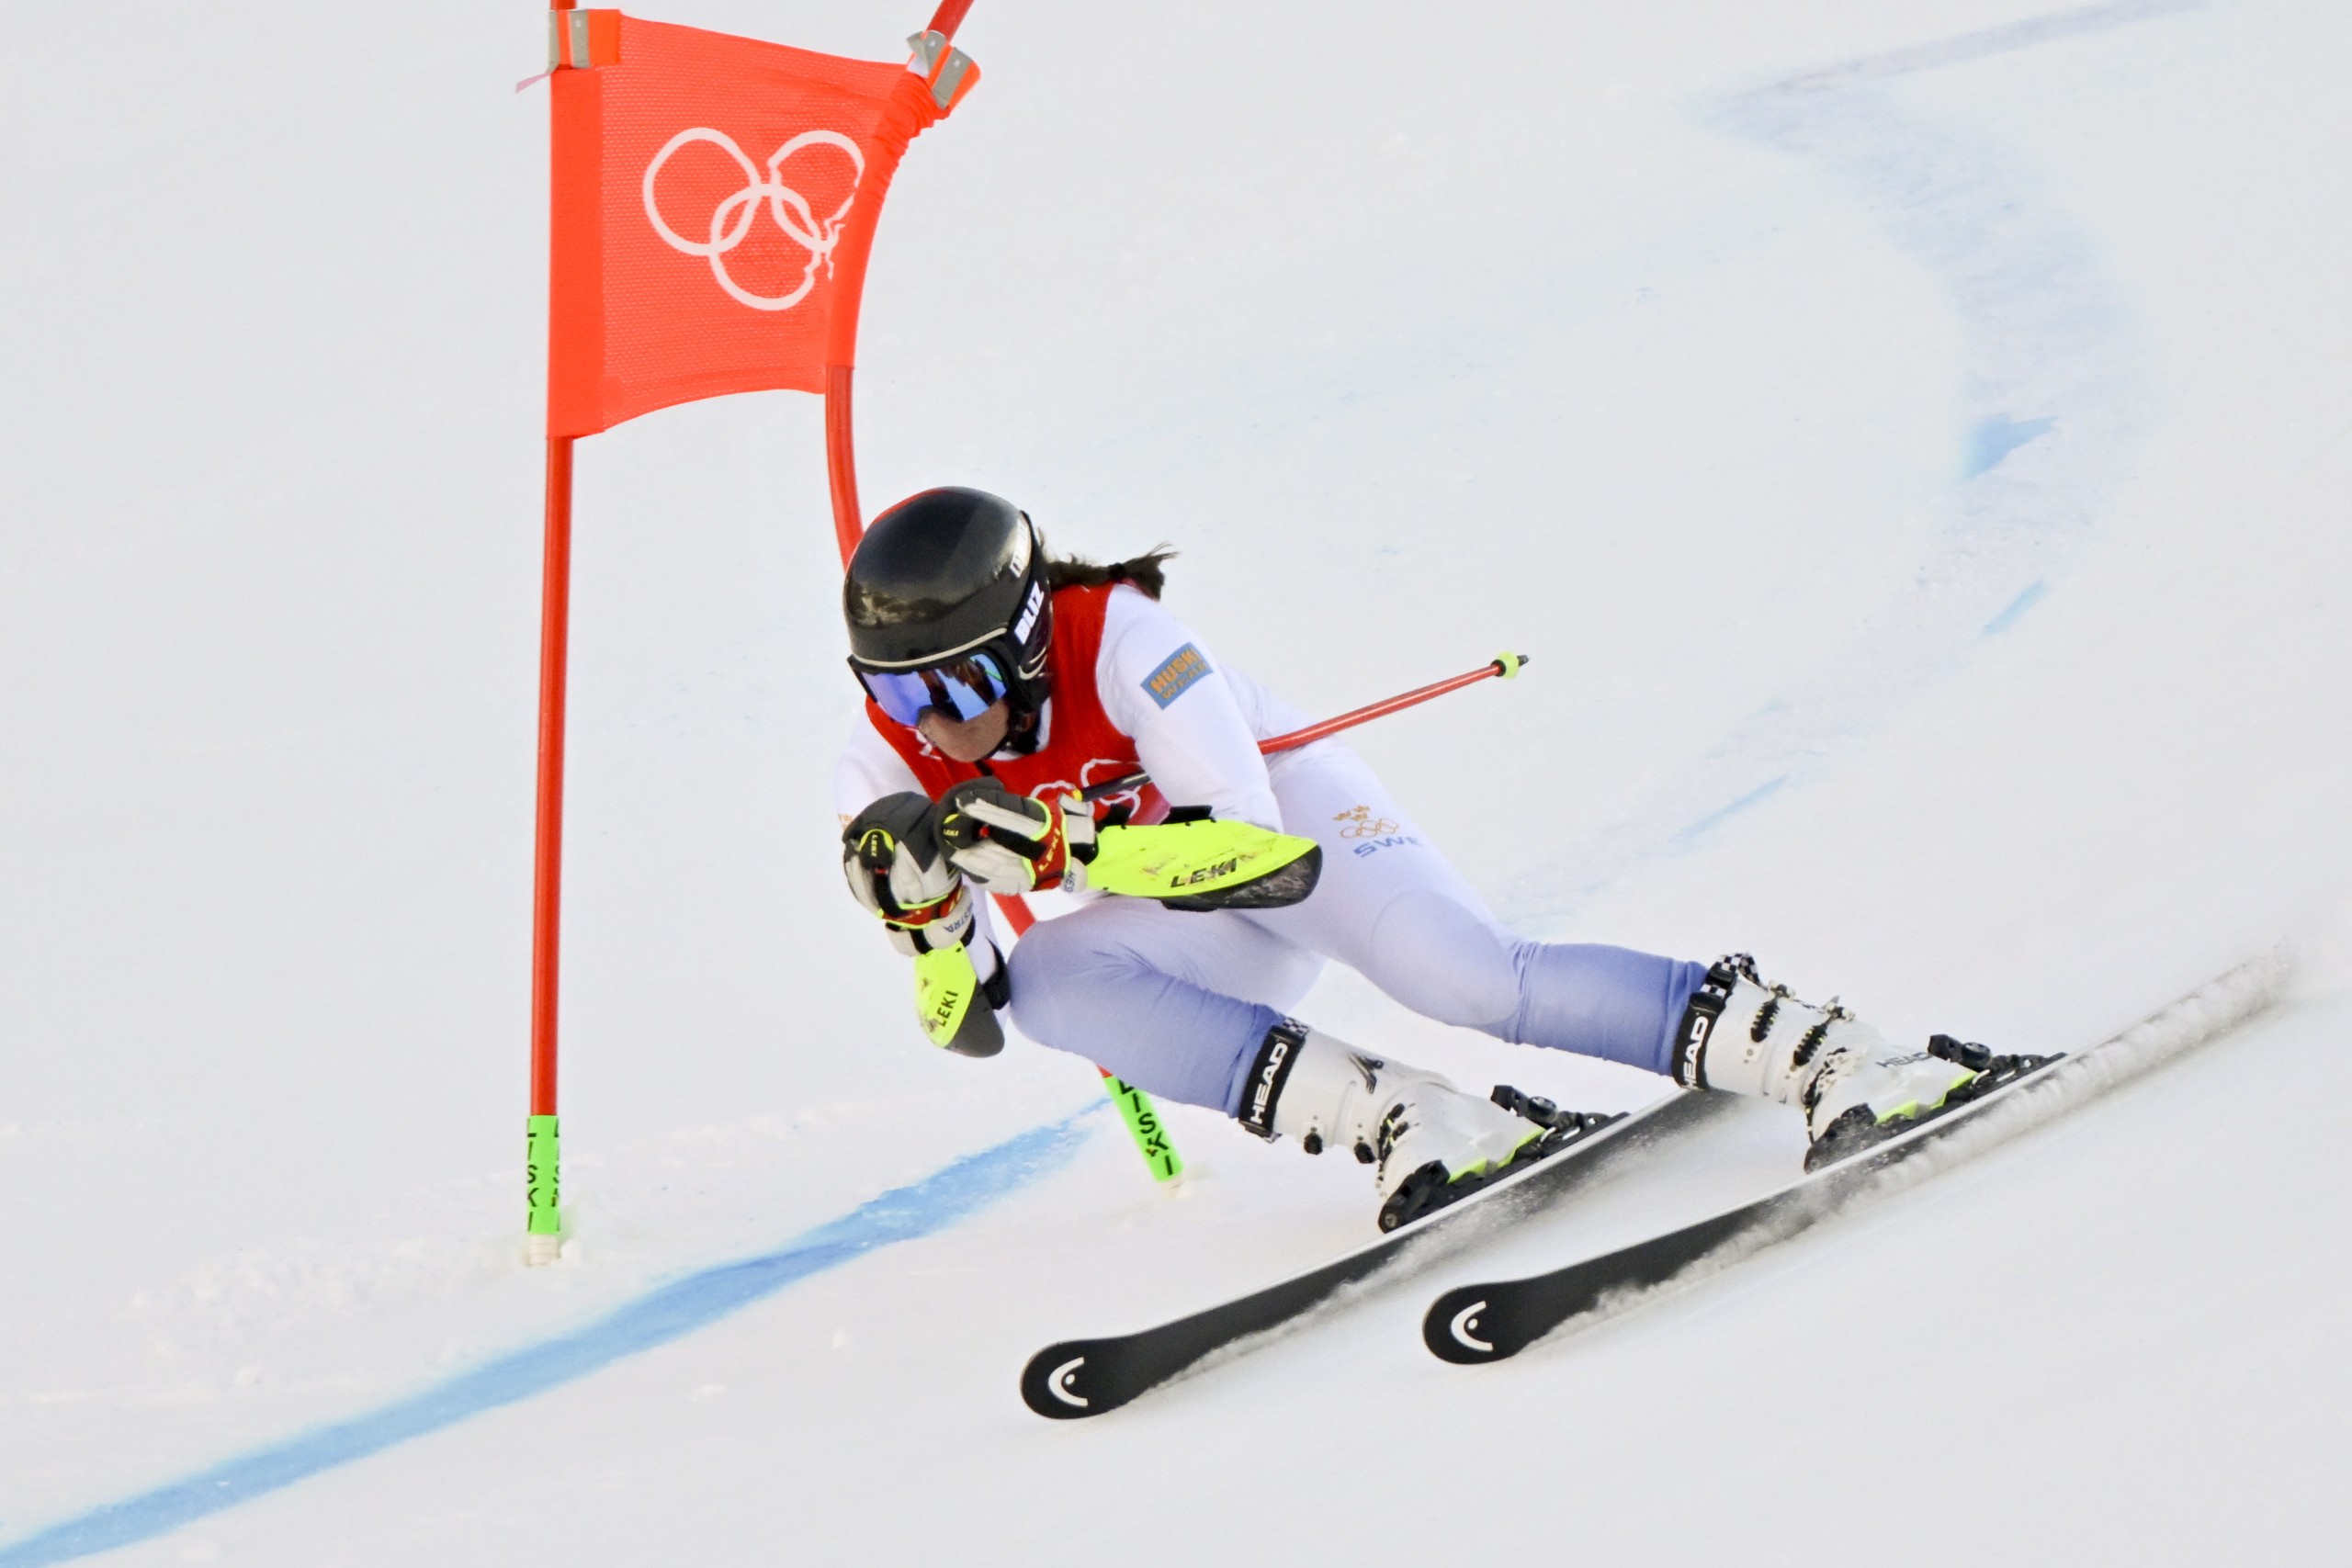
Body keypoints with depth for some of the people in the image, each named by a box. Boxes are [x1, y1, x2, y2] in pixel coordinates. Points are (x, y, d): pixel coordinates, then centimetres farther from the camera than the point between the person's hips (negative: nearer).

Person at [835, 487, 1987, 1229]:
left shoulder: (1119, 641, -27)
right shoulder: (885, 778, -12)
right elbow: (973, 1021, -9)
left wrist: (1056, 843, -39)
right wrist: (923, 907, -30)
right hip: (1185, 937, 4)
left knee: (1472, 980, -30)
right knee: (1049, 981, -29)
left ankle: (1832, 1057, -27)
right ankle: (1404, 1121, -35)